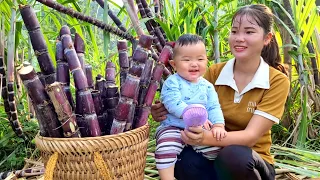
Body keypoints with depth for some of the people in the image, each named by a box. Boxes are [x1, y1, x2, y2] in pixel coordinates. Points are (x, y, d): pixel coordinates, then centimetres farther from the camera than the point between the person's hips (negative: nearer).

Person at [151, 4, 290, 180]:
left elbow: (251, 136, -20)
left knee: (232, 155, -36)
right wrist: (165, 113, -21)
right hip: (213, 155, 2)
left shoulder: (277, 81, -11)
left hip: (250, 163, -1)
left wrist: (206, 138, -38)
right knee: (182, 157, -31)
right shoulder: (214, 72, -3)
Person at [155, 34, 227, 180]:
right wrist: (192, 115, -32)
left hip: (201, 131, 5)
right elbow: (174, 104, -21)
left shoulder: (207, 86, 8)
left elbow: (214, 107, 2)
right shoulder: (172, 82, -8)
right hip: (173, 128, -4)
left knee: (215, 148, -6)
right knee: (165, 148, -27)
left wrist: (218, 125, -17)